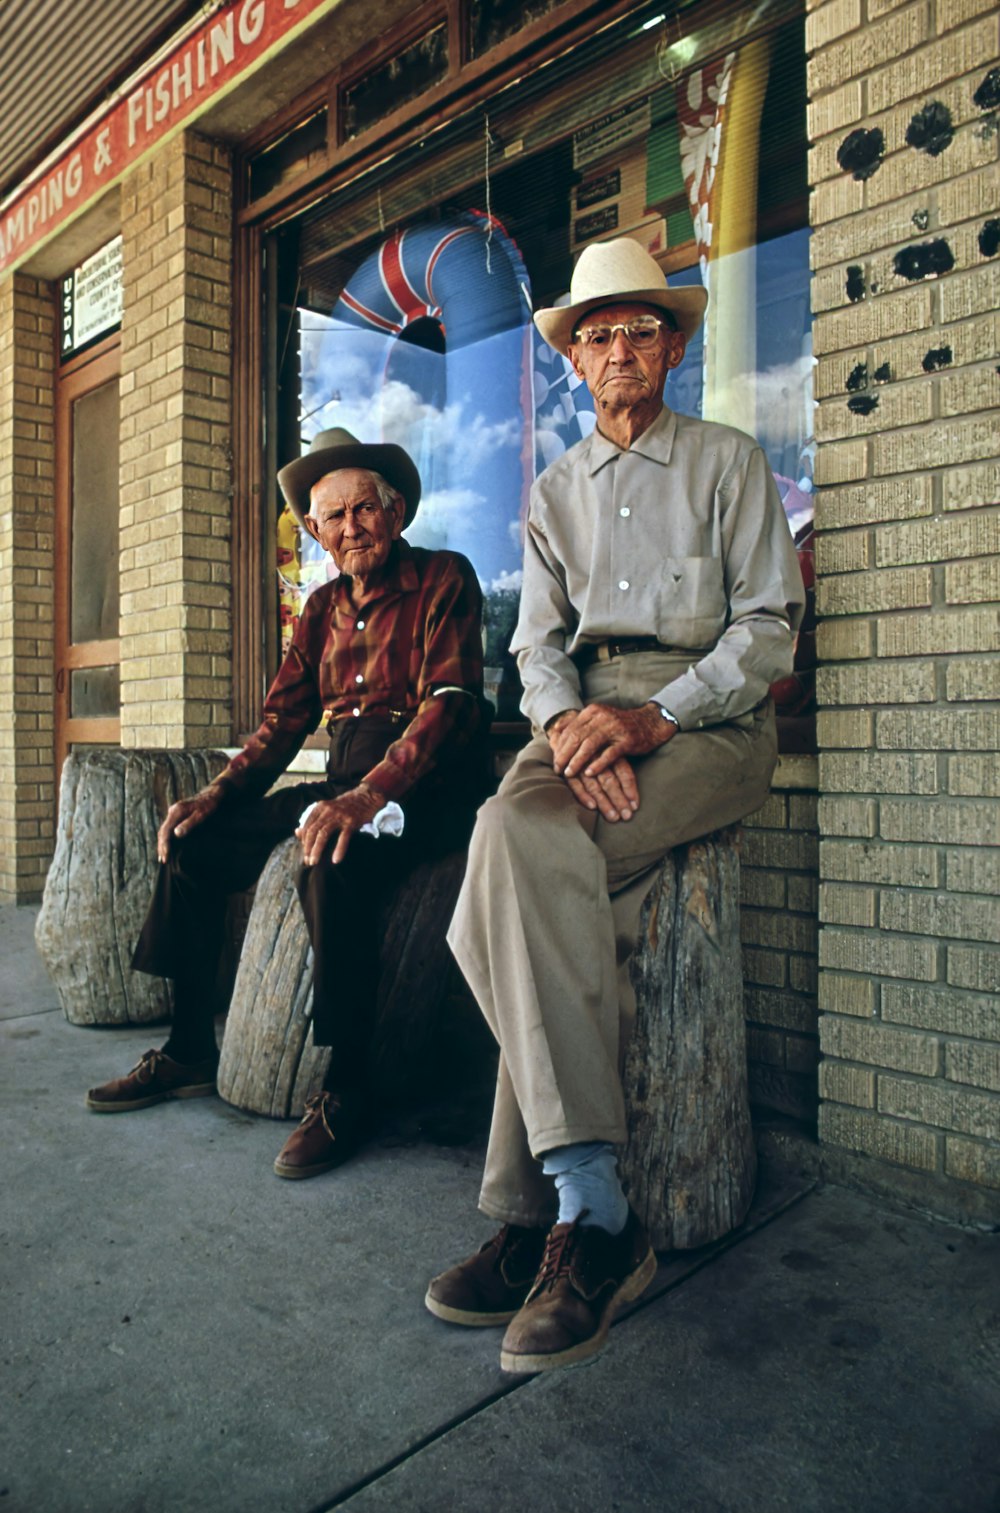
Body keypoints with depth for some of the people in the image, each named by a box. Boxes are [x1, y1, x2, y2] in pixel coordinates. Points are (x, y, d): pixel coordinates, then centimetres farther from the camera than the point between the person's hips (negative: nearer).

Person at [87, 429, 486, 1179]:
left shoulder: (444, 579, -4)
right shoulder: (325, 606, 17)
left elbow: (450, 701, -17)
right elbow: (285, 718, 16)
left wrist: (371, 794, -31)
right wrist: (218, 793, 0)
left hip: (425, 787, -7)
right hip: (345, 784, 8)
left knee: (335, 859, -36)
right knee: (196, 839, 0)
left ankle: (348, 1087, -20)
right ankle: (189, 1052, 11)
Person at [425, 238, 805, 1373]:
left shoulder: (728, 463, 12)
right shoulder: (554, 492, 24)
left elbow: (767, 626, 1)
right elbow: (538, 641, 14)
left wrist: (656, 717, -15)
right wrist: (567, 718, -10)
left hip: (707, 717, -3)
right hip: (584, 712, 4)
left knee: (522, 856, -31)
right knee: (519, 831, -31)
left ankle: (538, 1205, -23)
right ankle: (591, 1210, -25)